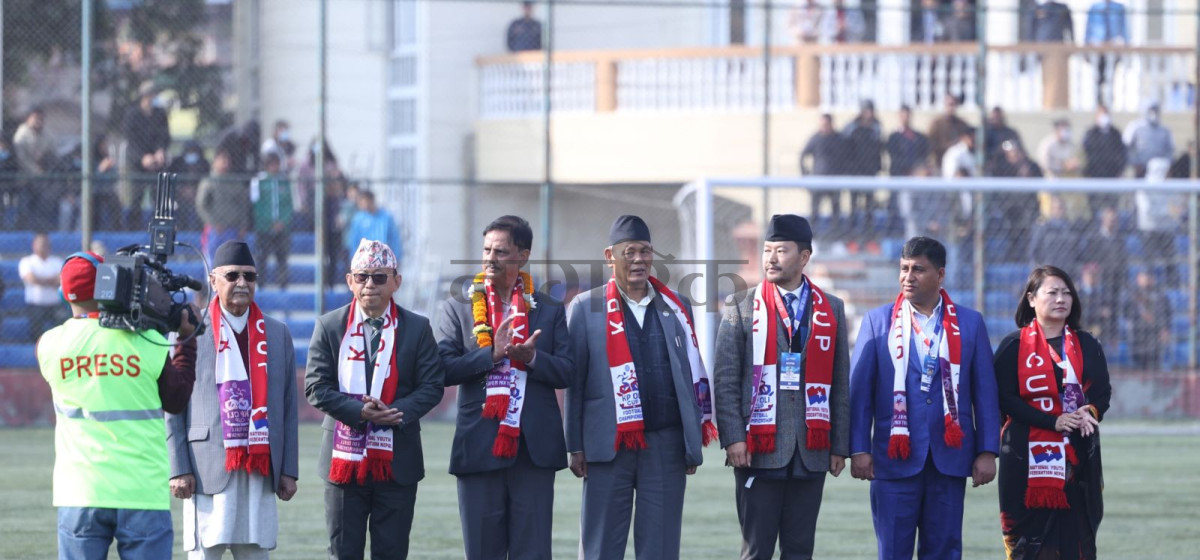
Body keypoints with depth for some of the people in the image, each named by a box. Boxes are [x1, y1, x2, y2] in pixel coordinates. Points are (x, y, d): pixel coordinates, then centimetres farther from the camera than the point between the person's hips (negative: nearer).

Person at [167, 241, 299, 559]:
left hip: (260, 471, 4)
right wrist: (178, 470, -7)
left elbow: (289, 408, 13)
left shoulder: (278, 335, 14)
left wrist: (289, 470, 7)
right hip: (207, 471, -4)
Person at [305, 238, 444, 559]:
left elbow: (432, 386, 1)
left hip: (397, 459, 0)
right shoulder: (330, 326, 4)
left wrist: (398, 412, -17)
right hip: (344, 458, 0)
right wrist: (359, 411, -17)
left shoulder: (417, 328, 4)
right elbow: (316, 387, -1)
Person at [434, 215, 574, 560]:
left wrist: (531, 358, -15)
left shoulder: (550, 311, 9)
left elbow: (566, 373, 3)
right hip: (480, 449, 0)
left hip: (534, 449, 0)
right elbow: (443, 370, -5)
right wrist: (492, 354, -16)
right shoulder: (459, 308, 6)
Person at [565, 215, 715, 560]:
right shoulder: (586, 308, 4)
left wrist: (694, 442, 7)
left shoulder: (676, 308, 12)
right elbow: (573, 382, 2)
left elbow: (693, 376, 13)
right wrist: (575, 447, -3)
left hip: (667, 445, 2)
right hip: (609, 447, -2)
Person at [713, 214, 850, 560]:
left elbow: (839, 383, 11)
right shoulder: (742, 307, 3)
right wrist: (733, 438, -10)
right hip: (758, 450, -2)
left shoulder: (831, 310, 10)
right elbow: (725, 380, -1)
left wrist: (840, 445, 7)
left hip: (811, 451, 2)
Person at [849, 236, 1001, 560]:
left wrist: (987, 451, 0)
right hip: (895, 457, -1)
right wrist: (859, 449, -5)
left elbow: (985, 392, 7)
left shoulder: (970, 323, 8)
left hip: (950, 457, 1)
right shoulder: (878, 321, 5)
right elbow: (859, 391, 3)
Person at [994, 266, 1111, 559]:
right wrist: (1053, 422, -17)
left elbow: (1103, 392, 11)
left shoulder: (1087, 346, 12)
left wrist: (1091, 412, -13)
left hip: (1078, 457, 3)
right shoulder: (1014, 345, 0)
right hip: (1028, 457, -3)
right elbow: (1005, 399, -7)